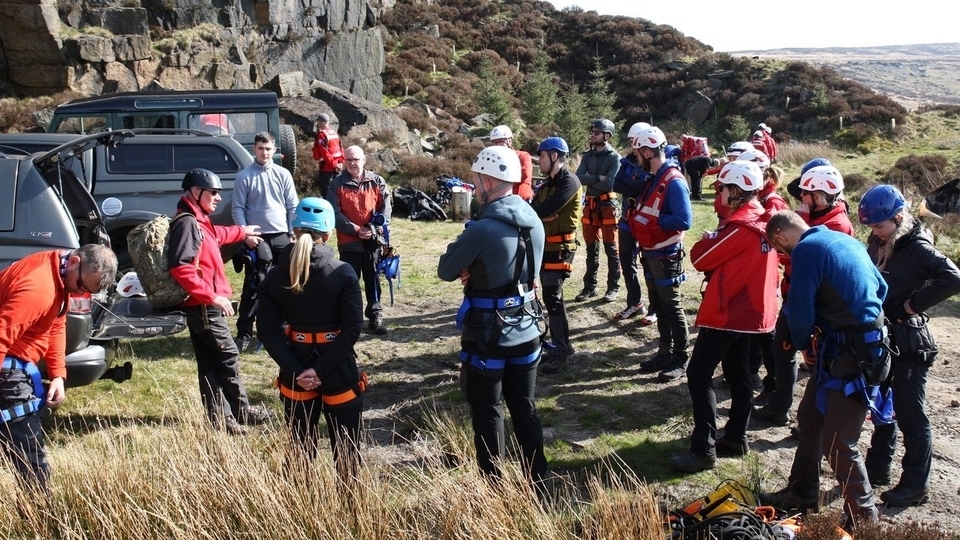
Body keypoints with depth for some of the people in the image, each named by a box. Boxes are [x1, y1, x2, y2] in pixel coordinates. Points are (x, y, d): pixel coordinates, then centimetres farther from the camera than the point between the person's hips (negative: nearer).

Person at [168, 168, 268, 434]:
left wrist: (242, 231, 53)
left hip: (203, 305, 10)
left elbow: (216, 235, 38)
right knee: (228, 356, -1)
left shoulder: (199, 222, 13)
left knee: (211, 362, 13)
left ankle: (220, 415, 19)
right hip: (203, 306, -10)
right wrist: (212, 295, -26)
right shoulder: (187, 224, -18)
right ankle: (240, 411, 11)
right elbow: (181, 268, -28)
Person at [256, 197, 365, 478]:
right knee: (346, 448, 10)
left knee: (301, 446, 17)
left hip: (295, 371, 3)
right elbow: (353, 328, -15)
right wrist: (322, 370, -15)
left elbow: (267, 330, -7)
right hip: (339, 369, -2)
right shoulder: (343, 272, -10)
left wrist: (296, 370, -11)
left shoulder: (274, 277, -2)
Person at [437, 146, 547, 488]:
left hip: (487, 336, -6)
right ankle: (537, 481, 27)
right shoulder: (534, 221, 1)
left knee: (487, 413, 8)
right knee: (524, 408, 17)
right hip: (526, 331, 7)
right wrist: (480, 273, 1)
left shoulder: (483, 229, -23)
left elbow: (445, 271, -13)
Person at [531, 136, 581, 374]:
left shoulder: (569, 182, -13)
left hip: (560, 247, -9)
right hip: (545, 246, 9)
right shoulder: (546, 184, 16)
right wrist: (542, 215, -17)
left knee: (553, 297, -9)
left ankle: (562, 350, -1)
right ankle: (559, 345, 21)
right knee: (551, 296, 11)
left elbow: (546, 209, -24)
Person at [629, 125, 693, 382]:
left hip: (666, 255, -9)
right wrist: (637, 215, 0)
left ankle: (681, 359, 12)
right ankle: (665, 353, 27)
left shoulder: (674, 181, -20)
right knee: (659, 305, 16)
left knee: (671, 307, 1)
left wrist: (653, 220, -20)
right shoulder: (652, 177, 8)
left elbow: (684, 220, -27)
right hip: (650, 252, 9)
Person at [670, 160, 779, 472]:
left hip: (727, 313, -10)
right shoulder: (763, 221, 8)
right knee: (738, 373, 17)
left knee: (699, 375, -7)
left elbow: (700, 258, -16)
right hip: (750, 310, 10)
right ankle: (736, 438, 26)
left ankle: (703, 449, -8)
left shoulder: (740, 226, -21)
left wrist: (708, 239, 4)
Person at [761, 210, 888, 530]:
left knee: (838, 441, -1)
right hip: (868, 340, 10)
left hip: (850, 354, -10)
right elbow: (880, 288, 18)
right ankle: (802, 493, 32)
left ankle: (862, 515, 13)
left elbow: (800, 308, -16)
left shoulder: (807, 249, -14)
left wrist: (803, 344, 4)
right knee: (810, 417, 19)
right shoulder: (845, 239, 12)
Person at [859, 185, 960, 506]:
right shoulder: (878, 245, 7)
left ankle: (916, 485, 11)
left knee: (910, 414, 1)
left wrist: (915, 304, -22)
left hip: (908, 343, -8)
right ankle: (878, 467, 33)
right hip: (881, 339, 8)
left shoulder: (917, 248, -17)